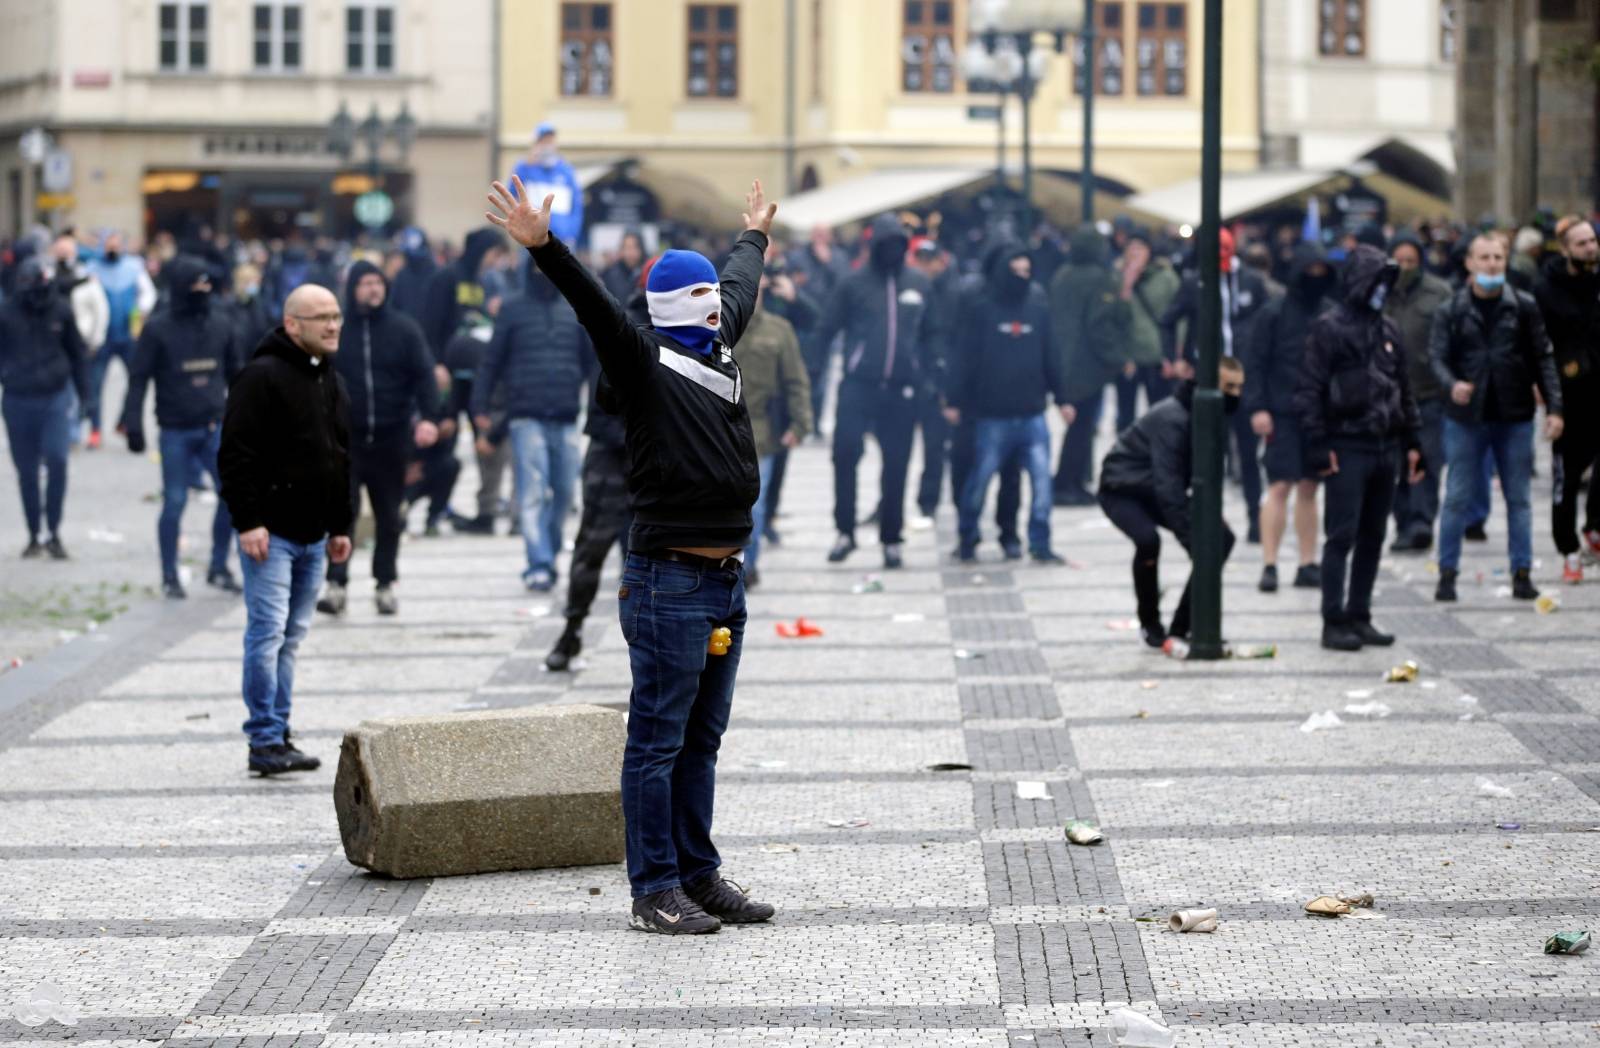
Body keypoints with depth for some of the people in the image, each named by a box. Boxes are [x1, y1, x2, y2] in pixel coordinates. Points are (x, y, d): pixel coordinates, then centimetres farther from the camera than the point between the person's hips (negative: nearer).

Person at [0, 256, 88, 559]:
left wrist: (84, 394, 10)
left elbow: (77, 353, 9)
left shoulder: (60, 310, -1)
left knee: (57, 459, -16)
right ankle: (34, 536, 18)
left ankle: (54, 532, -4)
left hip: (56, 398, 0)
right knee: (26, 472, 6)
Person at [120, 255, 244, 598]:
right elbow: (139, 377, -5)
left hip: (215, 427, 3)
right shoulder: (158, 328, -6)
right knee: (174, 502, 0)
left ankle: (219, 567, 13)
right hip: (176, 431, -3)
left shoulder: (221, 323, 5)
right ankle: (170, 576, 13)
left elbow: (236, 371, 14)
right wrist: (133, 424, -11)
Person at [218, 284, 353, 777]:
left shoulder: (330, 380, 16)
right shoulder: (262, 376, -12)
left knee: (291, 637, 11)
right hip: (270, 533, -8)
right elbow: (237, 454, -17)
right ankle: (265, 741, -8)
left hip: (312, 534, 8)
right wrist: (248, 521, -21)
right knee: (268, 632, -10)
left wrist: (340, 525, 21)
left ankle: (278, 735, 16)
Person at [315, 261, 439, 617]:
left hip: (391, 438, 1)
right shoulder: (335, 331, 2)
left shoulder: (404, 329, 2)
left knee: (388, 516, 9)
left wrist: (428, 417, -15)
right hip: (347, 438, -1)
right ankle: (336, 585, -9)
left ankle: (385, 585, 18)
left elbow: (424, 375, -2)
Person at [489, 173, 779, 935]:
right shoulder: (645, 363, -7)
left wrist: (754, 236, 51)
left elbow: (739, 288, 34)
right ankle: (654, 892, 0)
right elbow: (595, 305, -23)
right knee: (658, 741, -3)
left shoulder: (716, 354, 15)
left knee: (700, 742, 14)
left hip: (724, 580, 8)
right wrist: (544, 248, -37)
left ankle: (698, 877, 21)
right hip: (668, 581, -8)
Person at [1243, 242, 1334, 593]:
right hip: (1283, 416, -4)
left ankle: (1307, 564, 14)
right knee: (1280, 486, -8)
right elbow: (1255, 363, -5)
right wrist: (1257, 408, -12)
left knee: (1309, 487, 9)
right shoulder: (1273, 314, -3)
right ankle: (1269, 565, -7)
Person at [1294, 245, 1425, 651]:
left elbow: (1403, 387, 20)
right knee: (1342, 537, -6)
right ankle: (1334, 622, -3)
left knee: (1373, 537, 10)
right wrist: (1317, 446, -14)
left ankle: (1359, 616, 17)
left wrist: (1412, 441, 15)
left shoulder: (1387, 329, 14)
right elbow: (1309, 391, -9)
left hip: (1384, 447, 7)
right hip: (1347, 448, -7)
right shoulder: (1328, 328, -7)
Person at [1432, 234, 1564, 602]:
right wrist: (1453, 384, -26)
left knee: (1518, 498, 5)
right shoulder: (1451, 311, 1)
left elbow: (1543, 358, 5)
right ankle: (1447, 572, 11)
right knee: (1456, 498, 2)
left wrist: (1554, 407, -3)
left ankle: (1522, 573, 12)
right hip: (1465, 417, -1)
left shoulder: (1524, 306, 3)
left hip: (1515, 418, 1)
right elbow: (1437, 357, -4)